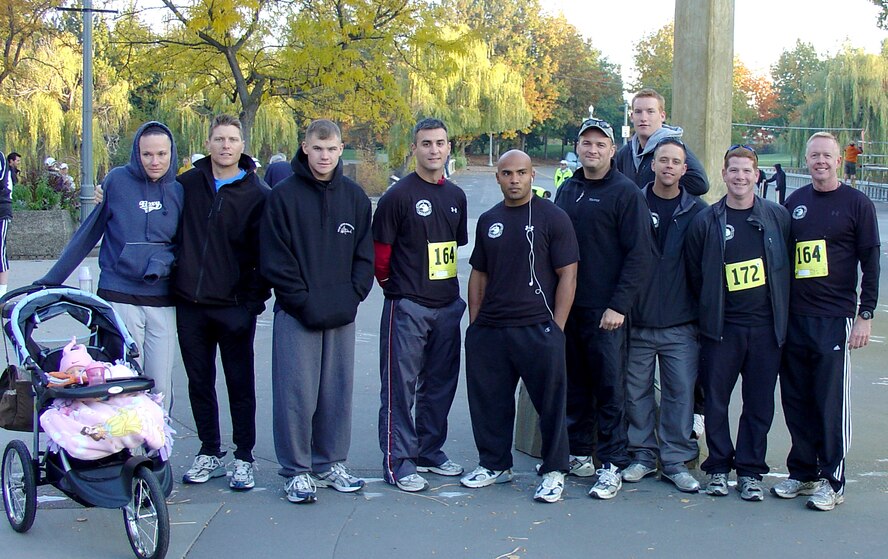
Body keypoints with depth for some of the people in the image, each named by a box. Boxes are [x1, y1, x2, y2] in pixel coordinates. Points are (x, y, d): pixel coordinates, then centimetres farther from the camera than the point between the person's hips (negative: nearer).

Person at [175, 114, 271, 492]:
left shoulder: (257, 194, -3)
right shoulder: (188, 184, 4)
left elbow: (263, 253, -3)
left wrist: (253, 301, -8)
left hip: (234, 307, -3)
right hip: (190, 304, 3)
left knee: (240, 384, 6)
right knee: (199, 382, 11)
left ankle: (243, 458, 16)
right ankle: (210, 453, 24)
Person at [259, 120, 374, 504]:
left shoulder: (355, 197, 9)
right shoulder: (283, 195, -3)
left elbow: (365, 255, 9)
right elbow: (274, 258, -6)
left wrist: (351, 297, -4)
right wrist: (303, 302, -12)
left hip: (342, 315, 4)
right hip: (295, 314, -4)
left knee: (338, 392, 10)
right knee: (296, 394, -3)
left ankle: (331, 463, 23)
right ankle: (297, 471, 8)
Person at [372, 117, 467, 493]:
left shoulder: (456, 196, 10)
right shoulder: (399, 196, -10)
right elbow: (379, 250, -7)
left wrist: (450, 288, 15)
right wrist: (393, 286, 3)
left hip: (447, 305, 7)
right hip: (408, 307, -7)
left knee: (440, 384, 14)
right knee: (401, 386, -2)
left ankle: (430, 451, 27)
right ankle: (398, 462, 5)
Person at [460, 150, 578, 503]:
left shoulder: (553, 217, -3)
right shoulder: (488, 221, 13)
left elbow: (567, 275, -5)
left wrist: (556, 328, -10)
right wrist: (474, 323, 11)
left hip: (537, 329, -5)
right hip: (489, 329, 5)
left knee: (551, 403, 0)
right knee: (488, 401, 12)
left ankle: (554, 472, 13)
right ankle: (494, 465, 27)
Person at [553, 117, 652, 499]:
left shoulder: (626, 193, -6)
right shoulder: (567, 190, 13)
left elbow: (638, 255, -11)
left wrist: (619, 305, -17)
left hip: (606, 310, -6)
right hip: (567, 306, 6)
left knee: (609, 387, -2)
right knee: (575, 384, 12)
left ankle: (612, 466, 3)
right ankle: (578, 452, 23)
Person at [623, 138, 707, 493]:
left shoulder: (697, 211, 3)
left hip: (680, 324, 0)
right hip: (637, 320, 0)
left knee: (681, 391, 1)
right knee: (636, 391, 7)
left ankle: (676, 460, 12)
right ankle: (643, 455, 21)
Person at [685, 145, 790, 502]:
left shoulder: (778, 217, 4)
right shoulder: (706, 221, 0)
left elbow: (787, 267, 10)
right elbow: (694, 274, 6)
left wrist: (782, 314, 6)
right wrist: (710, 311, 4)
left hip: (766, 326, 1)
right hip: (721, 327, -1)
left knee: (759, 403, 5)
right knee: (715, 400, 5)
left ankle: (750, 471, 17)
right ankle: (718, 468, 18)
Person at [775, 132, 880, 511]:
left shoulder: (856, 203, 0)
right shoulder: (794, 203, 11)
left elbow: (871, 262, 0)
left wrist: (865, 314, -7)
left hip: (835, 318, -4)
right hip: (794, 318, 4)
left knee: (831, 401, -3)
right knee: (796, 399, 7)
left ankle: (831, 481, 5)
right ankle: (802, 472, 19)